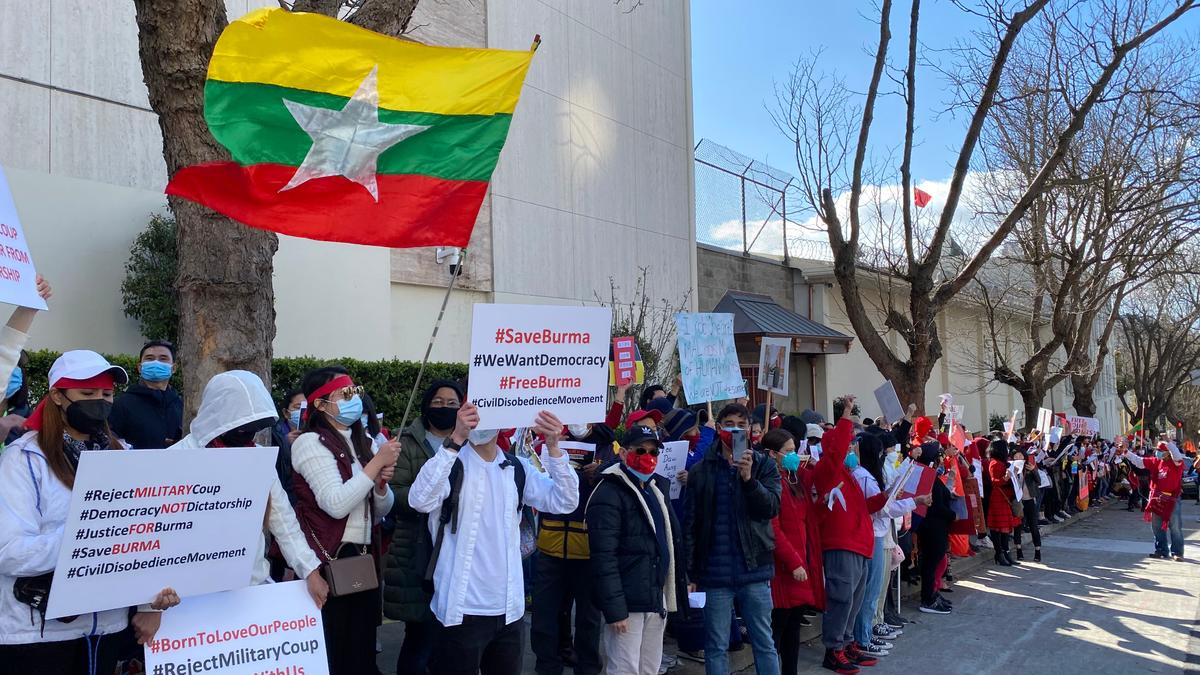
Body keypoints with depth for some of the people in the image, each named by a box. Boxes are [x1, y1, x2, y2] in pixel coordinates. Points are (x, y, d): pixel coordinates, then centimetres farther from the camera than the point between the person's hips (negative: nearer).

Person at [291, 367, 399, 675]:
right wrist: (376, 463, -16)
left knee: (362, 649, 13)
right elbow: (336, 504, -22)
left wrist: (381, 483, -6)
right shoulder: (311, 442, -9)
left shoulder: (364, 443, 12)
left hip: (363, 559, 7)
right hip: (329, 563, -7)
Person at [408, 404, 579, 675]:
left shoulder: (518, 468, 6)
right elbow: (421, 501, -25)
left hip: (510, 609, 4)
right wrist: (456, 439, -33)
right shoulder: (452, 463, -6)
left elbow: (564, 502, -5)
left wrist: (553, 447, -19)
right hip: (462, 610, -4)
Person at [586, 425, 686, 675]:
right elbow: (604, 557, -17)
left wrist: (675, 594, 14)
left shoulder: (657, 489, 17)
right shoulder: (609, 494, -11)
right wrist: (614, 609, -21)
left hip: (657, 600, 8)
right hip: (628, 603, -8)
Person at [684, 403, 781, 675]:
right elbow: (691, 526, 3)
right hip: (714, 573, 0)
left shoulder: (765, 466, 4)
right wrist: (690, 573, -1)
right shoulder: (700, 470, 3)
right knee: (716, 647, 8)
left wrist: (749, 478, -25)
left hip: (754, 571, 0)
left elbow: (771, 508, -10)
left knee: (764, 643, 9)